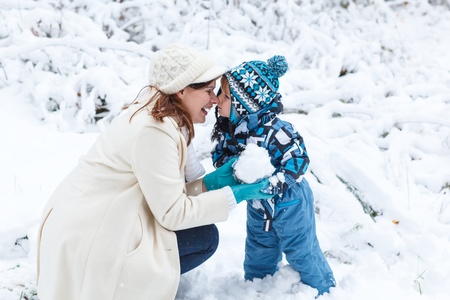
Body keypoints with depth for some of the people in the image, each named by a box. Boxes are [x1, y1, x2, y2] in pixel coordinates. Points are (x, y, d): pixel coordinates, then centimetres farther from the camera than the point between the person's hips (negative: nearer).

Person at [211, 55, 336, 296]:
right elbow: (220, 156, -3)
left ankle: (323, 288, 37)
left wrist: (274, 184, -39)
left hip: (289, 203, -6)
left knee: (301, 250, 12)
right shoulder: (230, 129, -12)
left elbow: (298, 160, -29)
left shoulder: (275, 133, -34)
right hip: (258, 205, 7)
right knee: (258, 252, 24)